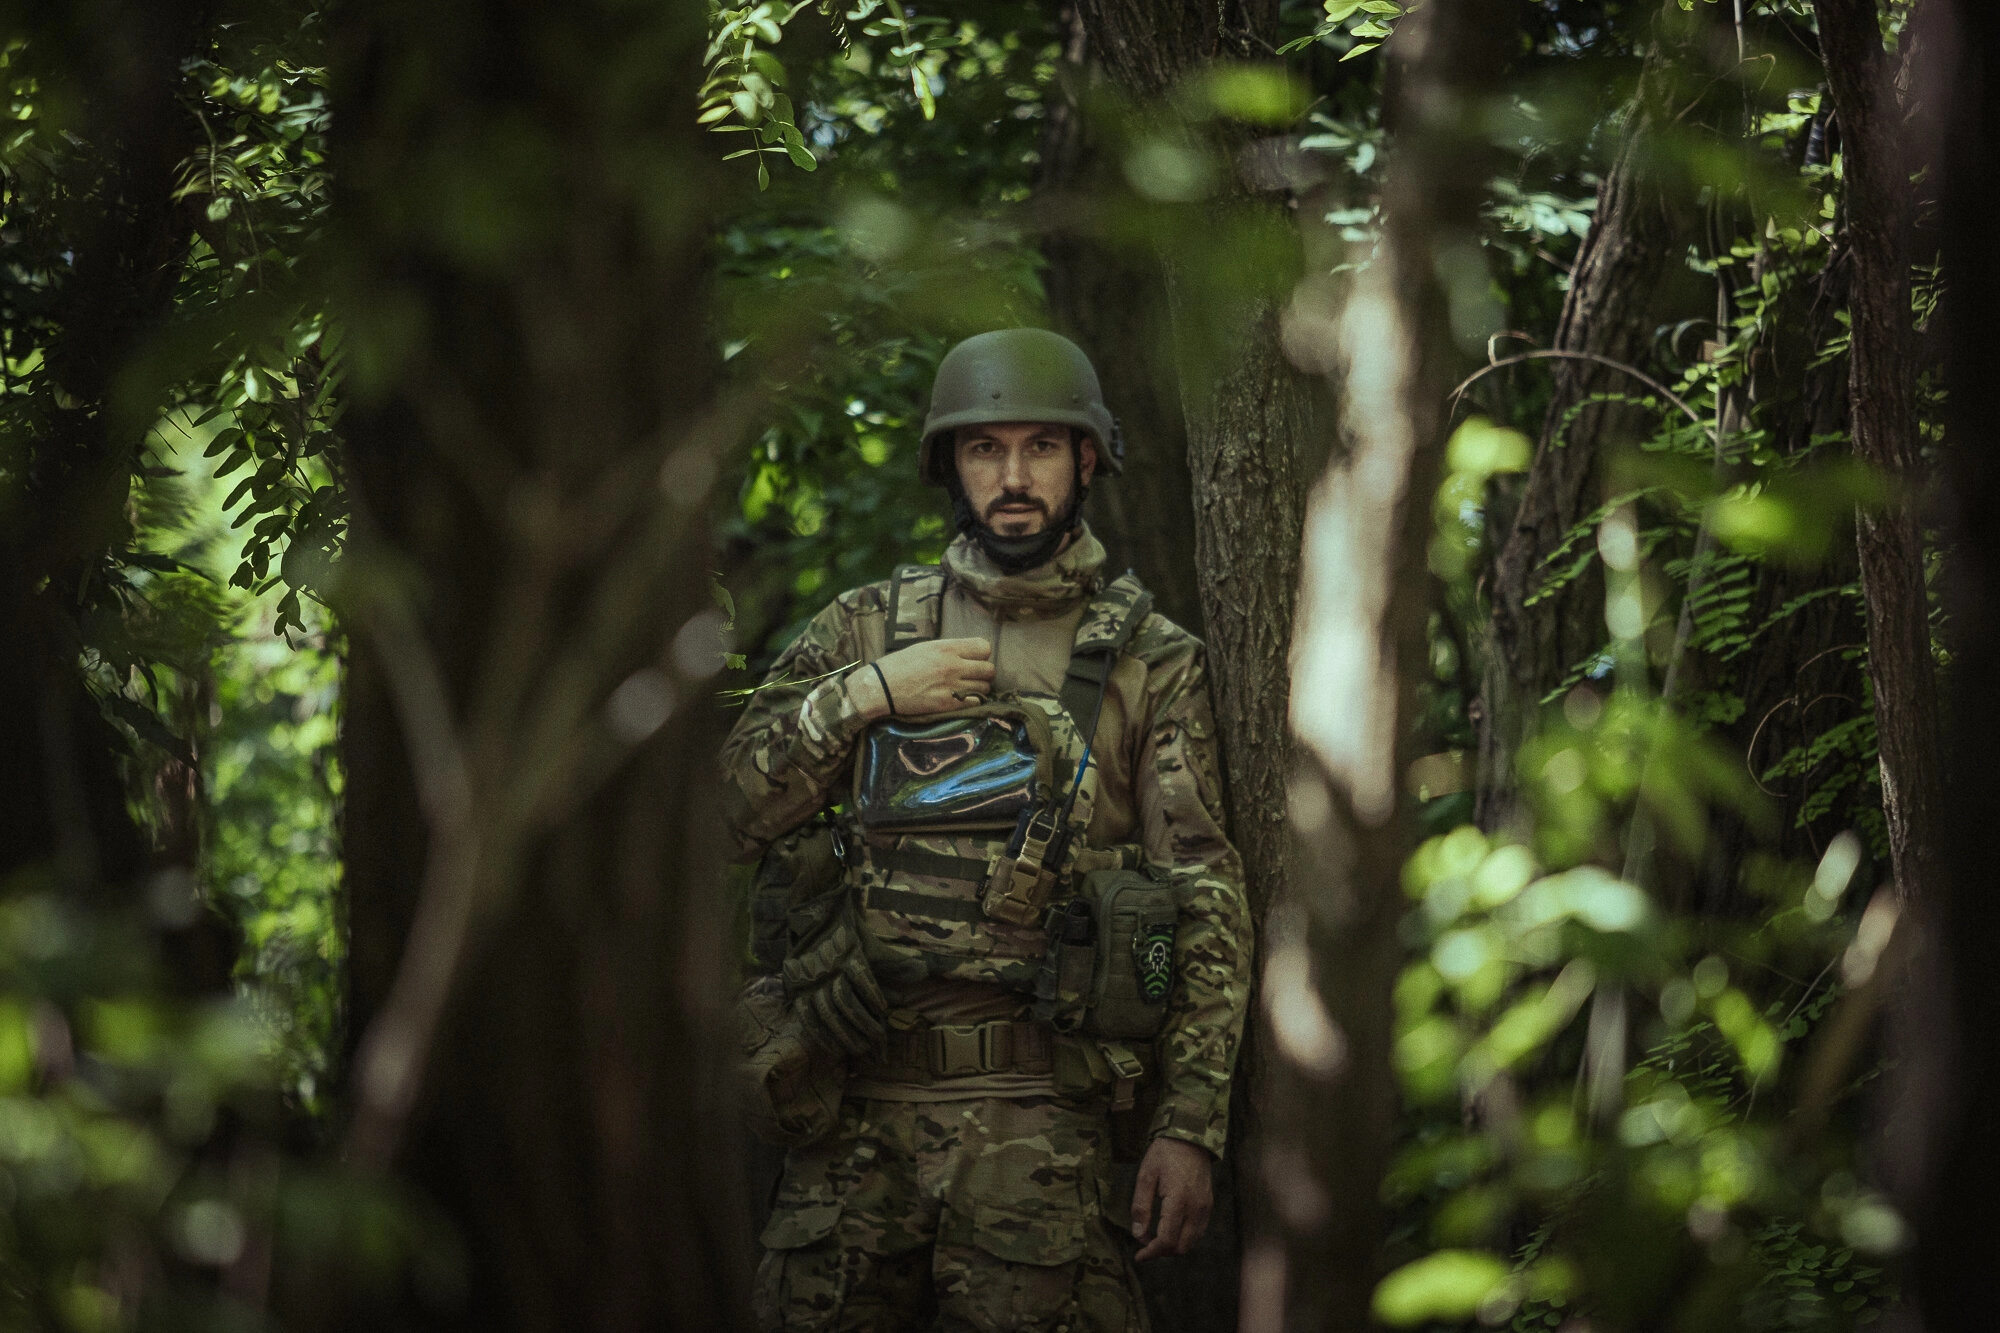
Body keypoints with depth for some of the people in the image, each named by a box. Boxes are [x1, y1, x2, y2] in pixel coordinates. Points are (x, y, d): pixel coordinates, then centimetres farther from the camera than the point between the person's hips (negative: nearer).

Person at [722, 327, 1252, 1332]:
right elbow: (722, 811, 7)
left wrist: (1191, 1126, -5)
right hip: (858, 1100, 2)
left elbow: (1207, 906, 3)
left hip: (1038, 1115, -2)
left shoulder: (1151, 662, 8)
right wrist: (864, 697, -5)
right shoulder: (867, 629, 13)